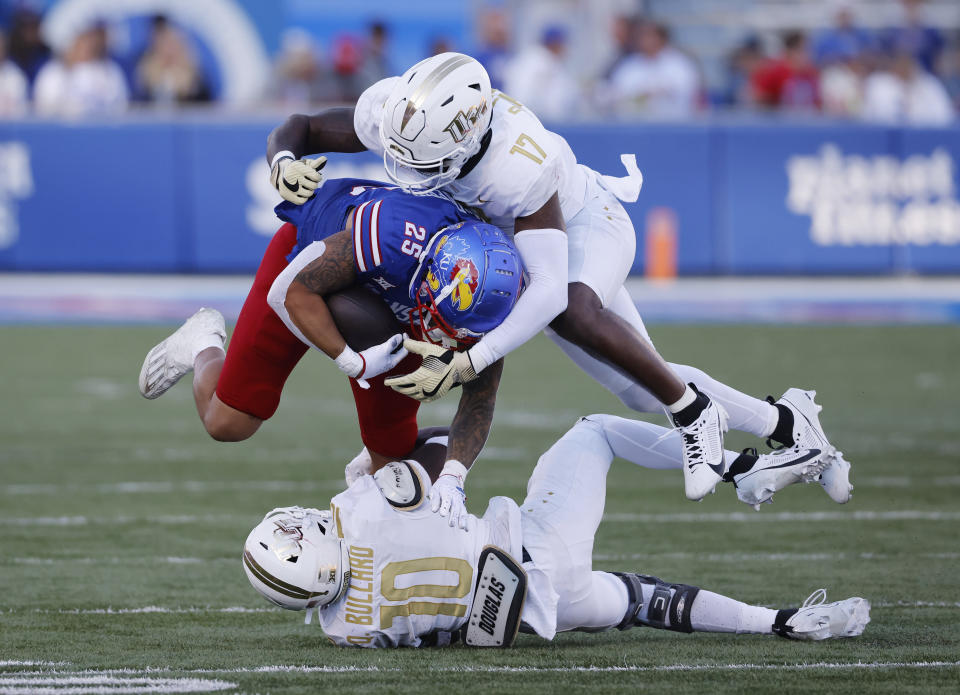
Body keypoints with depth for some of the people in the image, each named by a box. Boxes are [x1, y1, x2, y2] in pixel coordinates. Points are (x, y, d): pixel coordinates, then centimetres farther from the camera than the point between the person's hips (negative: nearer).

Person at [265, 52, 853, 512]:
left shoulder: (518, 164, -44)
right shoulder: (391, 111, -29)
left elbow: (549, 289, -45)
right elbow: (299, 129, -14)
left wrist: (464, 366, -52)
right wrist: (285, 163, -39)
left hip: (583, 225, -6)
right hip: (495, 234, 6)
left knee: (573, 312, -41)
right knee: (642, 391, 8)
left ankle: (694, 411, -19)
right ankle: (784, 422, 28)